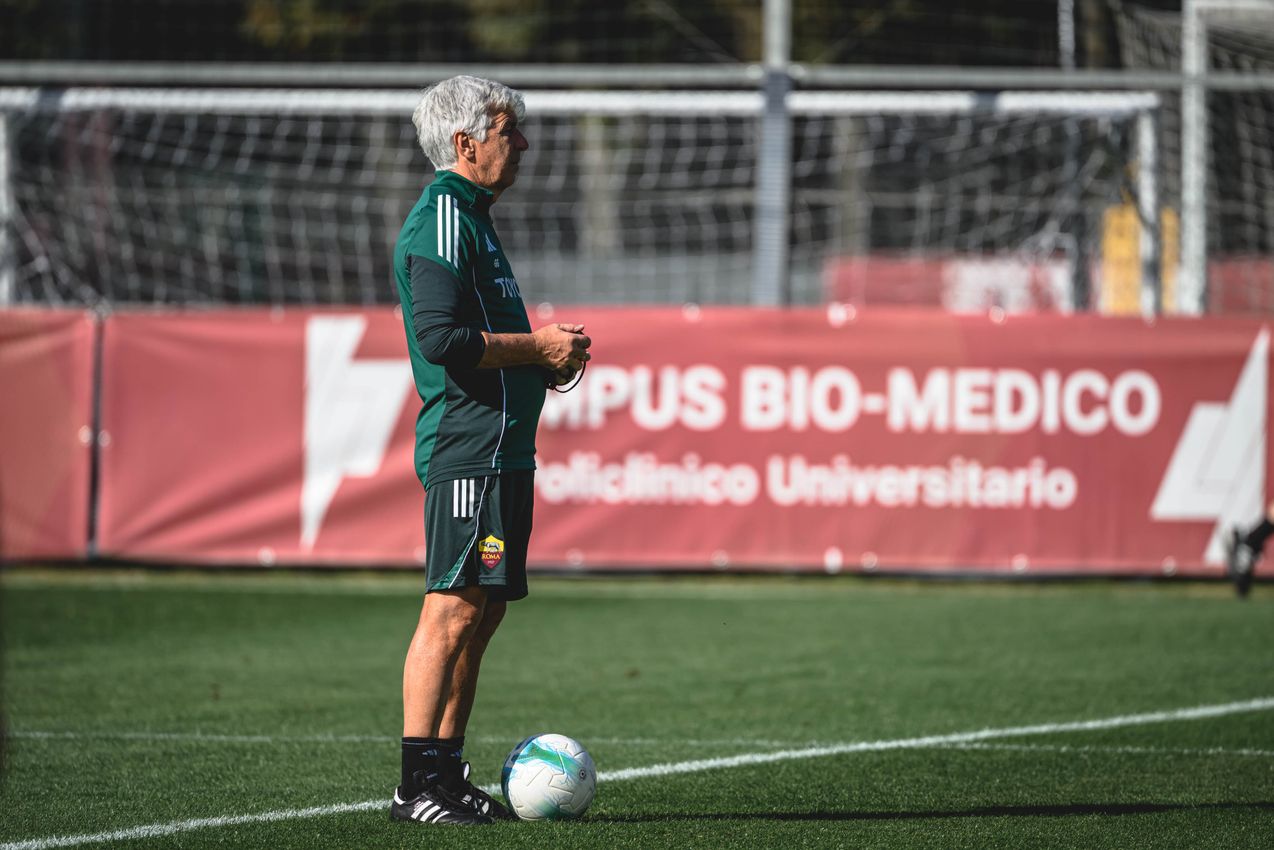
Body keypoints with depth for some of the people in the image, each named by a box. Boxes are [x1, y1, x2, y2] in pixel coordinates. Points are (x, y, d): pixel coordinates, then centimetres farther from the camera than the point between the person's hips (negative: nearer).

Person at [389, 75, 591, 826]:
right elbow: (442, 337, -21)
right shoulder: (442, 222, -12)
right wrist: (539, 347, -13)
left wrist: (546, 360, 15)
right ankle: (418, 784, -11)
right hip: (469, 448, -11)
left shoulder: (470, 219, 21)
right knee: (454, 610, -11)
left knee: (481, 611, 11)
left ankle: (445, 773, 15)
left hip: (500, 447, 11)